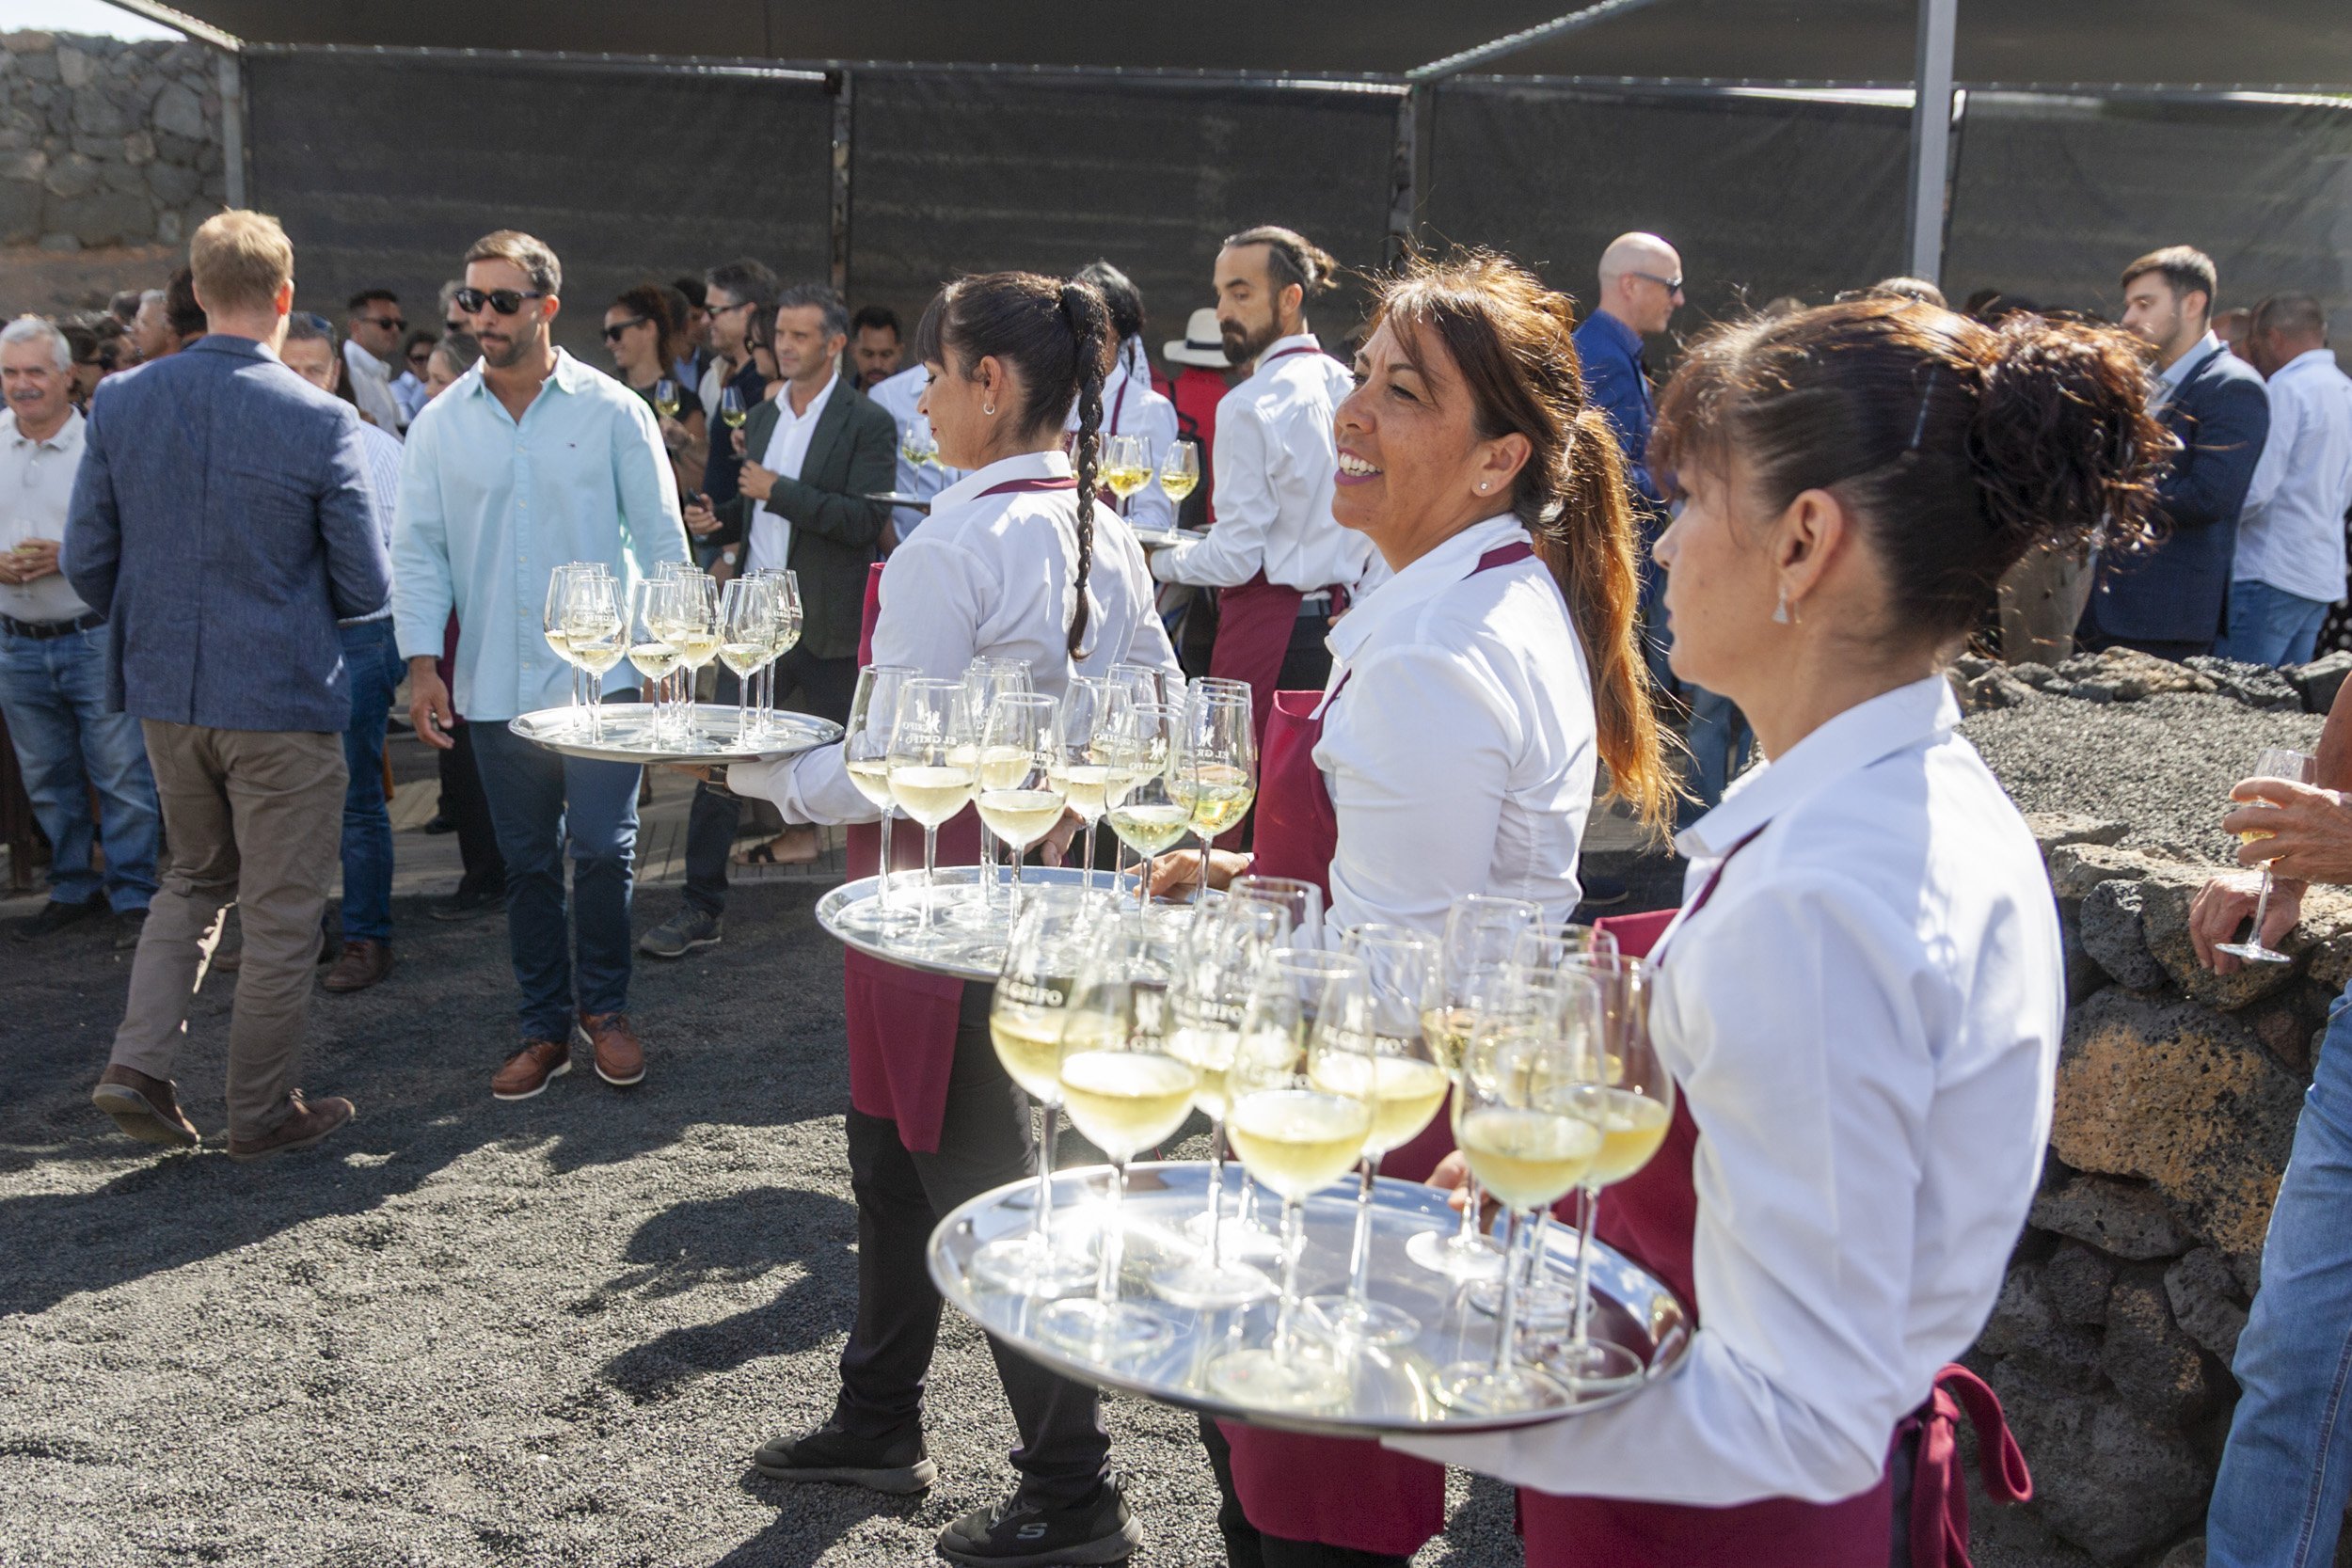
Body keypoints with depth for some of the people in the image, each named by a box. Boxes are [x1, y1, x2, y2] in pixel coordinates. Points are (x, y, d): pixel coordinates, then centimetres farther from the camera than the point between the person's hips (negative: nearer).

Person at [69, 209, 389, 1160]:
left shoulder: (118, 403, -3)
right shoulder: (321, 423, -15)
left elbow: (86, 565, 2)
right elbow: (366, 589, -9)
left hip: (164, 691, 5)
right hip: (283, 698, -5)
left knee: (194, 879, 24)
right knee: (280, 912, 9)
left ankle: (138, 1064, 12)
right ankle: (260, 1112, 19)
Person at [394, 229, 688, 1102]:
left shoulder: (611, 410, -2)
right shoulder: (439, 425, 5)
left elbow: (659, 534, 1)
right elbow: (419, 549, 6)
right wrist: (422, 663, -3)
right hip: (495, 686, 3)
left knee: (602, 851, -4)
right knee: (527, 863, 9)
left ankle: (604, 1009, 17)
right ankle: (545, 1030, 21)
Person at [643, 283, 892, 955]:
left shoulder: (868, 424, -6)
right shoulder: (762, 418, 15)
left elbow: (867, 521, -17)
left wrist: (779, 490, -18)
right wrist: (718, 518, 3)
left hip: (828, 626, -5)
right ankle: (701, 907, 7)